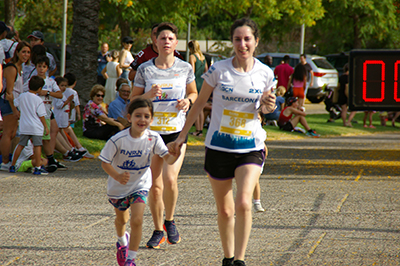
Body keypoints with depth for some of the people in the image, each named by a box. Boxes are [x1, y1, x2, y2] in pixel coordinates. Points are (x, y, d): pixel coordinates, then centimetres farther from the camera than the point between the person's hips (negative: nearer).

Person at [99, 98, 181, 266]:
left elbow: (167, 159, -20)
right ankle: (122, 241, 57)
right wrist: (117, 176, -37)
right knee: (121, 219, 23)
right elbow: (105, 162, -19)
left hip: (140, 185, 0)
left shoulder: (153, 138, -19)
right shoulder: (118, 140, -25)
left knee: (137, 220, -18)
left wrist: (175, 155, -45)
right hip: (118, 187, 0)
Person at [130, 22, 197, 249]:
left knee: (170, 179, -18)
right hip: (151, 132, 1)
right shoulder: (145, 69, 0)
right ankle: (158, 231, 18)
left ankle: (170, 221, 7)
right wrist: (149, 95, -15)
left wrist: (188, 101, -5)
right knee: (155, 186, 3)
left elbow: (194, 93, 17)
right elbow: (133, 100, 5)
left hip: (177, 131, -1)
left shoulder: (185, 68, 2)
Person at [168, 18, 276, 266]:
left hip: (251, 148, 0)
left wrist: (268, 105, -8)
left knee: (243, 203, -20)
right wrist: (183, 135, 10)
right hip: (219, 148, 0)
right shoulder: (219, 70, -7)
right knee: (224, 210, 8)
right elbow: (200, 103, 7)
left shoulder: (265, 73, -1)